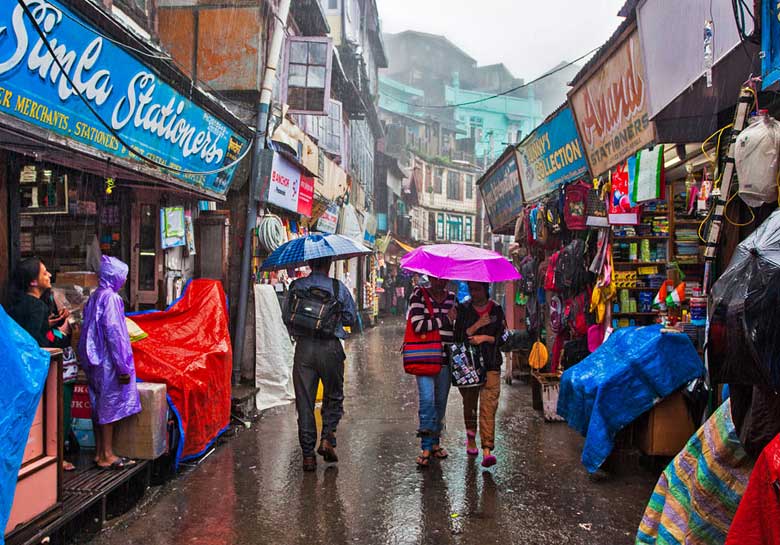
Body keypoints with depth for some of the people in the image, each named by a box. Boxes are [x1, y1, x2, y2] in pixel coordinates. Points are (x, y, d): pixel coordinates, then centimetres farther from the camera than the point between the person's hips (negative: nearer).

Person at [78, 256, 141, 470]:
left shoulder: (95, 296, 13)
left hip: (95, 360, 9)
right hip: (109, 360, -9)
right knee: (110, 404, -3)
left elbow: (90, 330, 17)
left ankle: (100, 452, 19)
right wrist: (123, 366, -18)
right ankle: (107, 456, 1)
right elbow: (113, 332, -19)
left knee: (99, 404, 12)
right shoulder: (110, 297, -15)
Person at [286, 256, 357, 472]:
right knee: (334, 397, 18)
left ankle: (308, 454, 9)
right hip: (330, 347, -1)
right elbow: (351, 318, 7)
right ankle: (327, 438, 3)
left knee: (304, 401, 7)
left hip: (303, 347, 1)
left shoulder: (296, 286, 3)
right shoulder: (339, 288, -1)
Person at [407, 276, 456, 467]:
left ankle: (435, 442, 24)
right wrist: (445, 319, -11)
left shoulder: (452, 298, 12)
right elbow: (418, 325, -16)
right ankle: (426, 447, -8)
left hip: (445, 358, 5)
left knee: (441, 402, 10)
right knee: (427, 399, -15)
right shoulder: (419, 295, -4)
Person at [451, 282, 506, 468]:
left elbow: (503, 337, 3)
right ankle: (471, 439, 34)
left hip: (490, 364, -1)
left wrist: (485, 337, -11)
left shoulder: (497, 310, 6)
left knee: (488, 407, -10)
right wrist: (477, 325, -15)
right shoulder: (463, 310, 4)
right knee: (469, 404, 12)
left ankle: (487, 450, -13)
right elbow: (458, 337, -3)